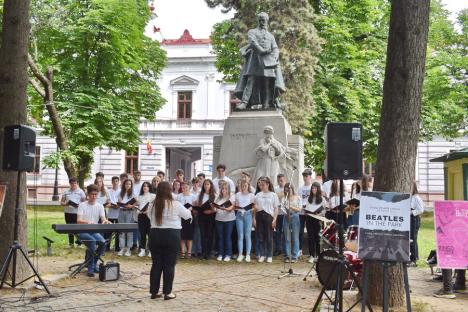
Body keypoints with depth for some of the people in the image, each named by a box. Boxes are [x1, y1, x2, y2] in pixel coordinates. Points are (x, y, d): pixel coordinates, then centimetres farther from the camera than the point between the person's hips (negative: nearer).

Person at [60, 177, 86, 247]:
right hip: (68, 212, 3)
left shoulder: (80, 191, 3)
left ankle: (79, 242, 3)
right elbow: (61, 202, 11)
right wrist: (65, 204, -11)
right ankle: (71, 242, 19)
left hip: (77, 212, -3)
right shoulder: (66, 192, 11)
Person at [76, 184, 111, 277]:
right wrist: (88, 222, -36)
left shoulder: (100, 206, 7)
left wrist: (105, 221, -30)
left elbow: (103, 219, -5)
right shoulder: (82, 205, -4)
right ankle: (90, 268, -23)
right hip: (83, 231, -3)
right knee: (92, 241, -34)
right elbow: (78, 220, -15)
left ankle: (93, 263, -3)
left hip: (94, 231, 3)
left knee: (103, 242, -26)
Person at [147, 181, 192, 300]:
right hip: (171, 236, -4)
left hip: (155, 235, 4)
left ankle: (154, 291, 15)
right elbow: (187, 215, 6)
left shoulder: (152, 205, 1)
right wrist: (189, 210, 29)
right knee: (169, 265, 3)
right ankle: (167, 292, 6)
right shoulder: (176, 204, -9)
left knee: (156, 264, 11)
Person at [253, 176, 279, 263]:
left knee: (269, 237, 1)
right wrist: (254, 218, 4)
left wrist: (274, 219, -8)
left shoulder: (273, 195, 2)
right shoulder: (258, 195, 10)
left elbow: (276, 208, 0)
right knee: (260, 237, 5)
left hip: (269, 217, -3)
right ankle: (262, 255, 14)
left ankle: (269, 256, 9)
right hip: (259, 216, 3)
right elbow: (255, 208, 11)